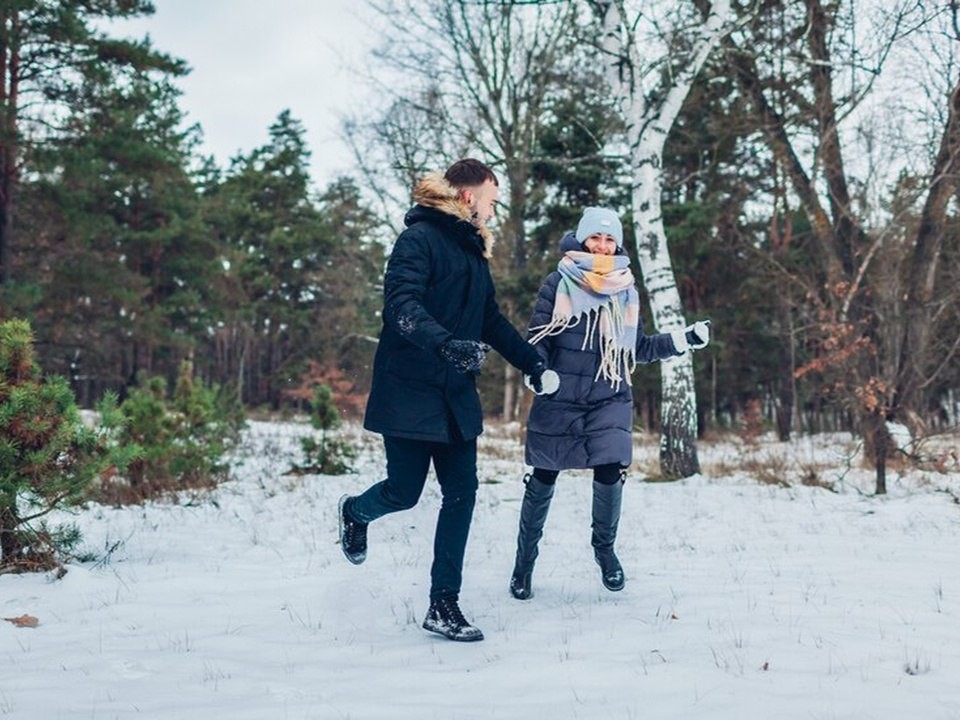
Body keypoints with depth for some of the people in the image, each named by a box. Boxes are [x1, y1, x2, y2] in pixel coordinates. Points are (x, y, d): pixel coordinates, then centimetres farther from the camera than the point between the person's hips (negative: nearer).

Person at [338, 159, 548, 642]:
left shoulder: (473, 251, 17)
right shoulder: (419, 238, -10)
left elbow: (491, 320, 24)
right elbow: (401, 304, -23)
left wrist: (533, 363, 19)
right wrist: (446, 344, -38)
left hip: (456, 395, 8)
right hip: (410, 390, -8)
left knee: (461, 494, 1)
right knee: (404, 492, -1)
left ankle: (444, 604, 8)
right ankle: (355, 512, 36)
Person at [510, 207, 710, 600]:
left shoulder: (626, 291, 7)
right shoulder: (559, 283, -4)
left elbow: (639, 349, 14)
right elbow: (536, 338, -4)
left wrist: (684, 339, 5)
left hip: (610, 401, 2)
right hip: (558, 401, -2)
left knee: (610, 472, -11)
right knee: (542, 479, 4)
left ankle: (604, 548, 17)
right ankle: (525, 559, 23)